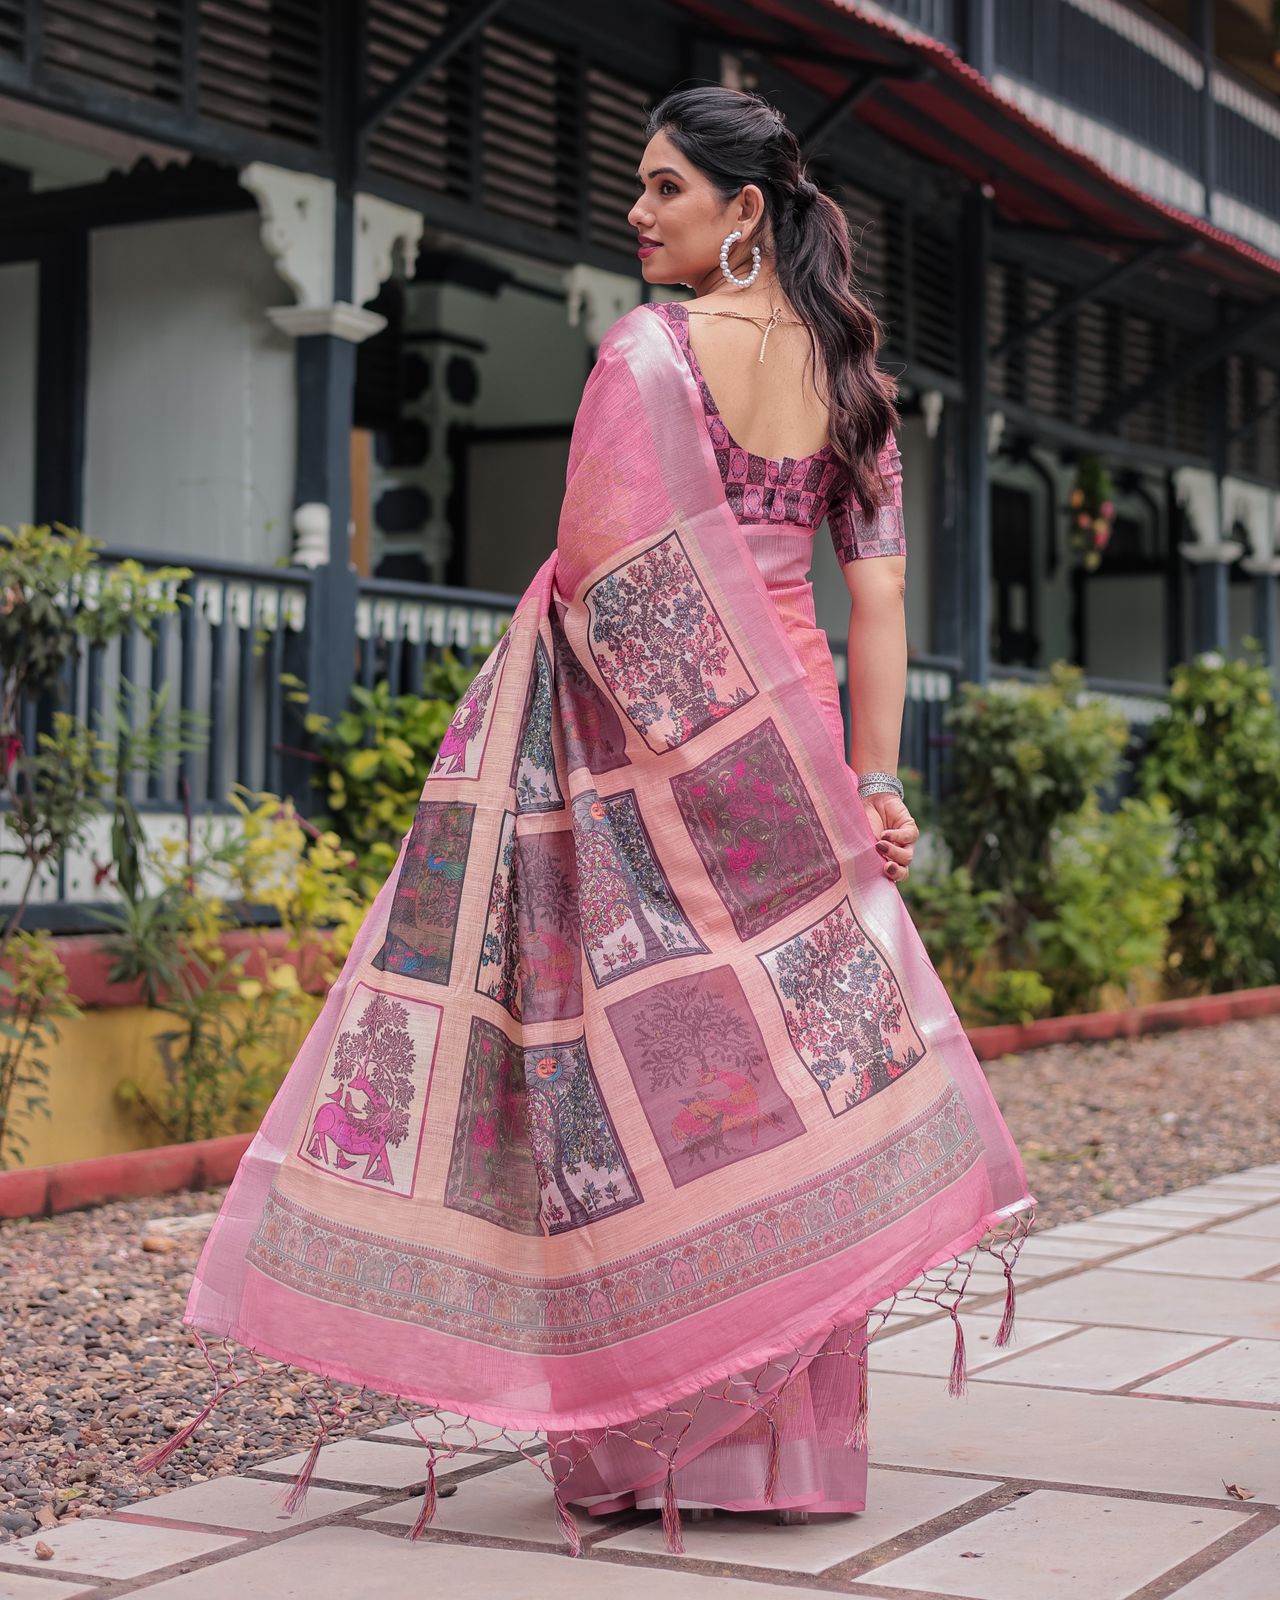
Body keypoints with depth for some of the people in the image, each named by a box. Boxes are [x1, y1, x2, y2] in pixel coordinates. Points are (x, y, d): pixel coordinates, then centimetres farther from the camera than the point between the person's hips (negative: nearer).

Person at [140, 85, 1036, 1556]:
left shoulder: (650, 347, -8)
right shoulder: (848, 367, 11)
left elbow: (597, 566, -15)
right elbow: (881, 591, 7)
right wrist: (874, 784, 7)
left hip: (641, 740, -6)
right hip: (781, 744, 6)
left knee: (639, 1066, 0)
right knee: (787, 1047, 8)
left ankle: (648, 1436, 5)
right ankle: (790, 1438, 15)